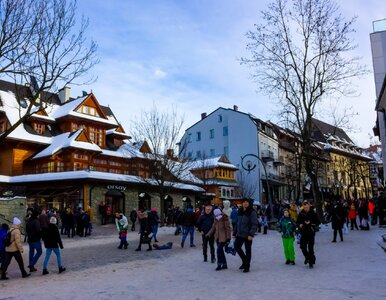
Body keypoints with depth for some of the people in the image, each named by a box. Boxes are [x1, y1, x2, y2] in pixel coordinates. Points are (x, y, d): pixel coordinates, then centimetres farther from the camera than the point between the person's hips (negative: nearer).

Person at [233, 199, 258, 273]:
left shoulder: (252, 212, -9)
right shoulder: (240, 211, 10)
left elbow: (254, 224, -15)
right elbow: (237, 223, 16)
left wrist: (251, 234, -24)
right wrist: (234, 233, 13)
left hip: (247, 235, -6)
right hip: (240, 234, 6)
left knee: (248, 250, 3)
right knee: (236, 247, 6)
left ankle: (247, 266, 15)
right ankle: (244, 261, 27)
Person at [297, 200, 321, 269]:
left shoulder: (313, 214, -5)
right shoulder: (301, 214, 4)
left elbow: (318, 222, -4)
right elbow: (298, 222, 13)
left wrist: (310, 224, -16)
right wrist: (299, 225, -8)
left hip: (311, 233, -3)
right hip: (303, 232, 3)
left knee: (310, 248, -2)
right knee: (302, 246, 2)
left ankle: (311, 262, 9)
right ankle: (307, 257, 30)